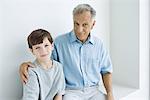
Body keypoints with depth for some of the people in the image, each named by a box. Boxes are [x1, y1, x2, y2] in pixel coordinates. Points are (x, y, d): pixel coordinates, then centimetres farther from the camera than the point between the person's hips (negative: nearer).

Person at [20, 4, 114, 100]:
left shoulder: (99, 44, 6)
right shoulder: (59, 42, -3)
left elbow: (106, 71, 13)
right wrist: (25, 65, -16)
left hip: (93, 91, 3)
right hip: (69, 91, -3)